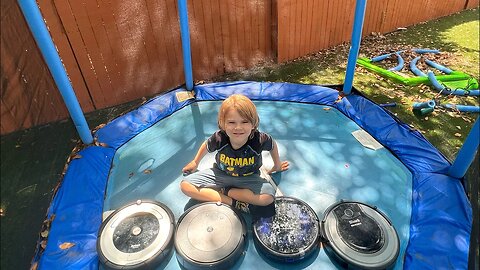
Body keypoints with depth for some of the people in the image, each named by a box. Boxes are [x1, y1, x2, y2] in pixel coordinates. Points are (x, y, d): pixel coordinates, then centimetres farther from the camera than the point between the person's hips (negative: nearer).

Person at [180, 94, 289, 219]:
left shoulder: (259, 139, -29)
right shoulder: (219, 138, -26)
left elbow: (273, 145, -4)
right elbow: (206, 145, 0)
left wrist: (277, 165, 12)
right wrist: (195, 162, 16)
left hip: (248, 178, -1)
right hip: (220, 174, 2)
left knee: (268, 198, -29)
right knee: (185, 185, -16)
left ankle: (224, 191, -10)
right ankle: (233, 202, -17)